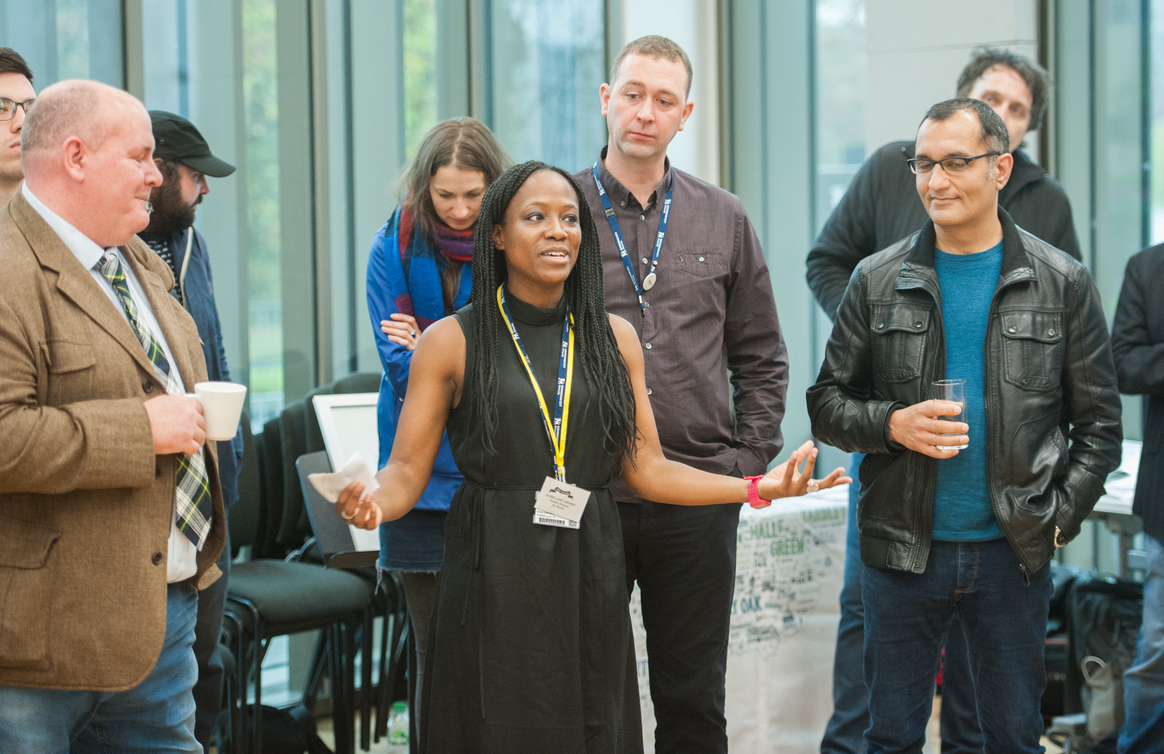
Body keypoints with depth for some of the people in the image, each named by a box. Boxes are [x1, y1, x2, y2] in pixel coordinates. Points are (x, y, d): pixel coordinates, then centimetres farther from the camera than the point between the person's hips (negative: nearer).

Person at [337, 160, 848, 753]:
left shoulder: (614, 337, 10)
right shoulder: (451, 342, 0)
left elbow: (647, 470, 9)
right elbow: (406, 470, -3)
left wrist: (761, 487, 0)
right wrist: (368, 503, -25)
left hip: (590, 577, 3)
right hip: (495, 584, -3)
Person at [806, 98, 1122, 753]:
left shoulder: (1062, 283, 1)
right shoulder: (878, 281, 3)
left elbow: (1098, 422, 4)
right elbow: (827, 402, 7)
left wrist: (1058, 520, -5)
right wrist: (892, 425, -13)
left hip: (1015, 553, 0)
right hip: (903, 551, 0)